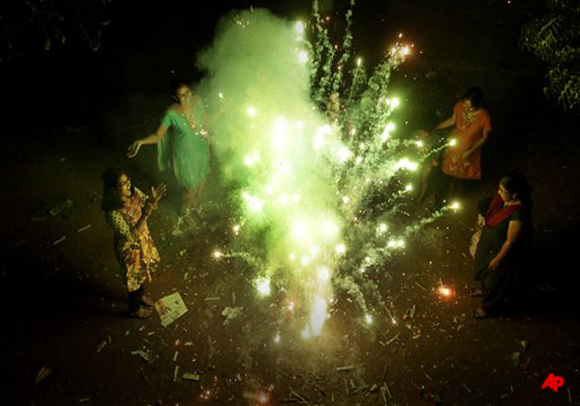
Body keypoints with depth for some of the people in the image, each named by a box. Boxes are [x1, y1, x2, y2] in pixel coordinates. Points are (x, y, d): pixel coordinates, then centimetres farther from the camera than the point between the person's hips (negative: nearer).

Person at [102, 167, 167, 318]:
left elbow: (147, 202, -4)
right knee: (134, 278, 20)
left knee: (143, 271, 31)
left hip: (143, 238, 6)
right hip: (129, 247, -6)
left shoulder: (133, 192, -19)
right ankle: (134, 308, 49)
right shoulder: (113, 213, -38)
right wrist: (146, 212, -45)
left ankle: (141, 294, 62)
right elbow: (132, 235, -36)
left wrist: (154, 199, -29)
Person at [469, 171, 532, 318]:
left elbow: (510, 242, -28)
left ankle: (489, 307, 48)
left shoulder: (518, 214, -40)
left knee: (495, 281, 20)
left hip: (503, 252, -8)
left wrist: (497, 259, -17)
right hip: (489, 243, 8)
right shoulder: (502, 198, -19)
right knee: (484, 269, 34)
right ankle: (484, 289, 65)